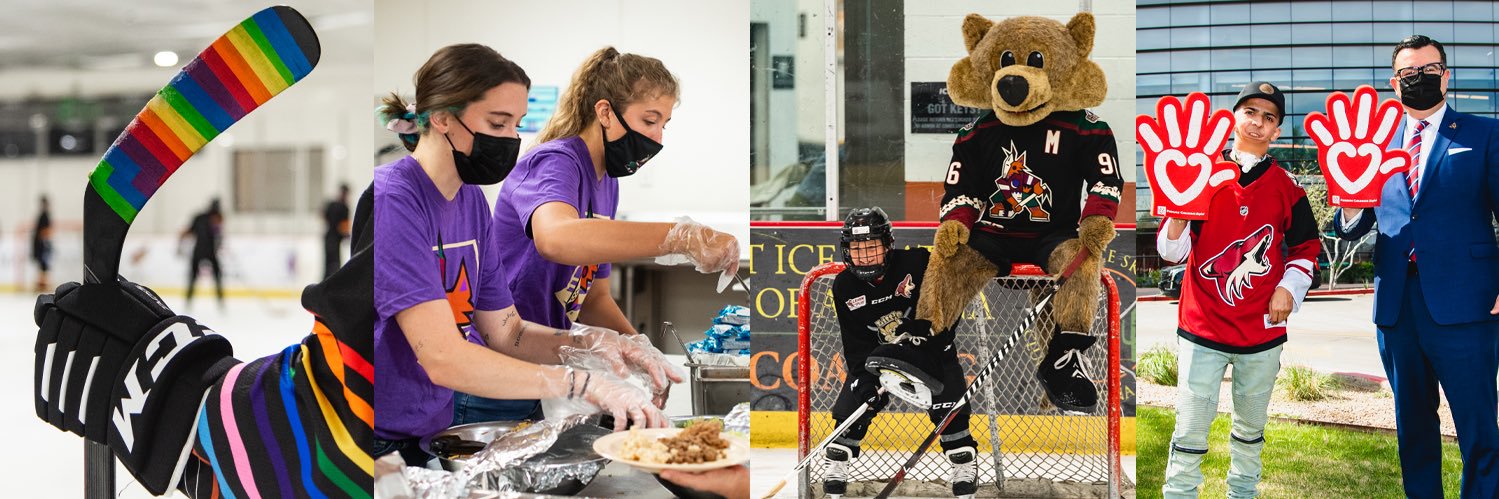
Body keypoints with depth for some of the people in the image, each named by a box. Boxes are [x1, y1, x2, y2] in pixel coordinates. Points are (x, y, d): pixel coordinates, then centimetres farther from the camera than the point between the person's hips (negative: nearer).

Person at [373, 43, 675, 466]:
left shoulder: (471, 199, 8)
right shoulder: (392, 200, -18)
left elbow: (505, 332, 10)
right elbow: (444, 360, -24)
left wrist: (588, 342, -9)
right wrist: (586, 384, -25)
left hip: (433, 436, 7)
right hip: (385, 445, -7)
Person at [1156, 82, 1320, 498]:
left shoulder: (1286, 186, 4)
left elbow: (1306, 248, 15)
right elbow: (1173, 250, -4)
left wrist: (1289, 288, -1)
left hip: (1262, 330, 3)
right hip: (1202, 326, -2)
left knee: (1251, 429, 15)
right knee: (1190, 431, -4)